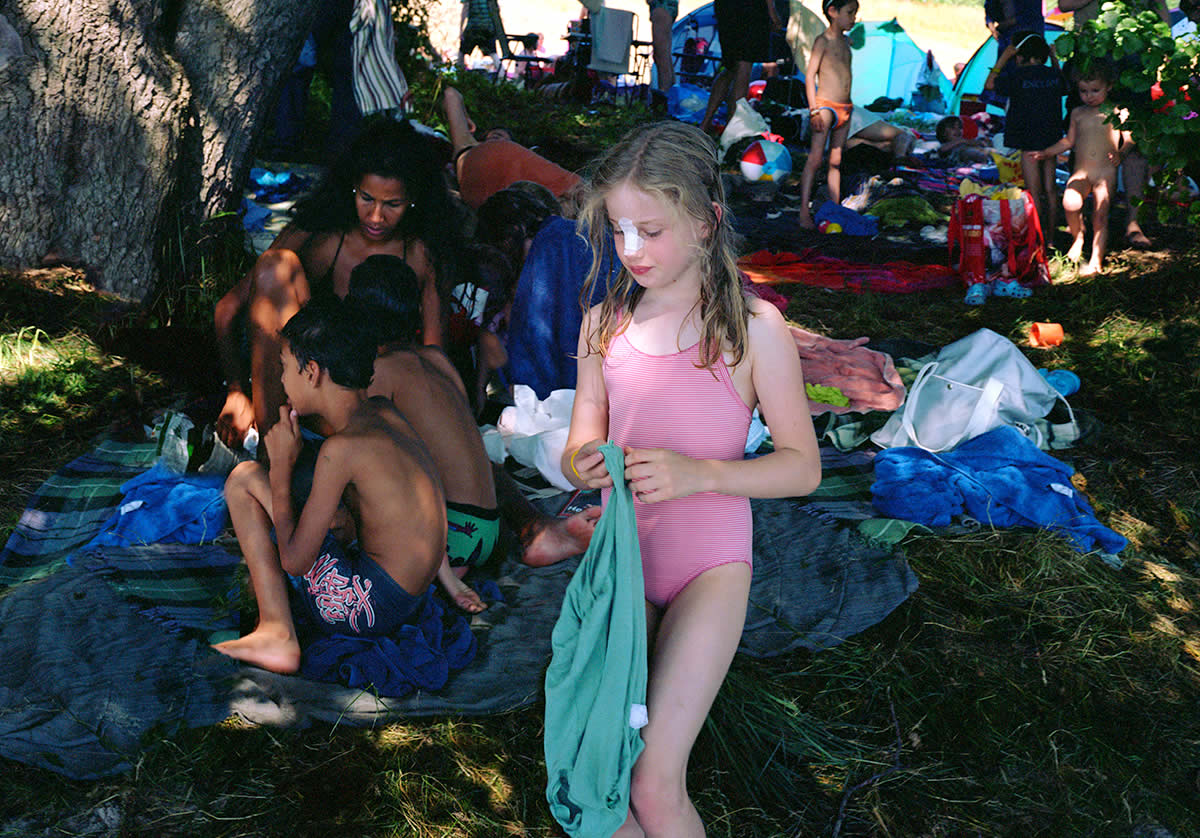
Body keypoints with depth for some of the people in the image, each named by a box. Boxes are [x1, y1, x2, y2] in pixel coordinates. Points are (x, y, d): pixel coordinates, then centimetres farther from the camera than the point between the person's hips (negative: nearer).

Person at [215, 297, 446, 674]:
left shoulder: (343, 447, -19)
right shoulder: (384, 412, 6)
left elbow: (294, 559, -14)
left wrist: (281, 464, -6)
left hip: (366, 609, -9)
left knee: (244, 477, -4)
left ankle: (277, 633, -8)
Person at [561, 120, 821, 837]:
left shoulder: (754, 329, -8)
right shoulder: (605, 324, 4)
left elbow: (803, 466, -5)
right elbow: (580, 447, 11)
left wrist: (697, 474, -22)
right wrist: (585, 465, -15)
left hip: (709, 565, -4)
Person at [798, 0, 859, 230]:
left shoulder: (845, 41, 15)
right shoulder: (823, 41, -8)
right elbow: (810, 75, -12)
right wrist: (814, 110, -18)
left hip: (844, 108, 7)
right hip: (825, 106, -7)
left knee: (836, 161, 10)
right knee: (815, 158, -9)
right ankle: (804, 213, -9)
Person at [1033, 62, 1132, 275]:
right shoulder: (1078, 113, 13)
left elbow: (1129, 138, 1)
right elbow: (1069, 141, 25)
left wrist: (1120, 153, -18)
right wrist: (1047, 153, 16)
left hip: (1106, 174, -2)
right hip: (1080, 173, 2)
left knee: (1100, 216, -9)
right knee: (1070, 203, -24)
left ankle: (1096, 261, -1)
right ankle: (1077, 237, 4)